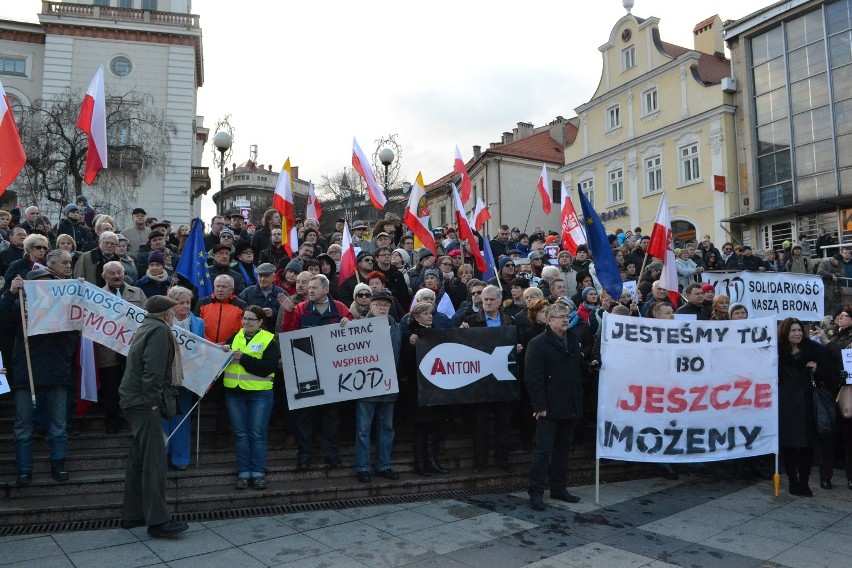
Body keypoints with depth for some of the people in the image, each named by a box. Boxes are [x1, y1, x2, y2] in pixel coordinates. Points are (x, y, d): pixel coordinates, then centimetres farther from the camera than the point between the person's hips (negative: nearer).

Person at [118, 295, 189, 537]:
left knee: (138, 459, 15)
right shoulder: (160, 330, -11)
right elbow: (153, 369, -21)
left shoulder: (147, 327, 20)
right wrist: (152, 400, -19)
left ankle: (132, 515, 23)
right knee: (154, 461, -11)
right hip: (144, 402, -10)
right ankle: (158, 521, -10)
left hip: (135, 400, 10)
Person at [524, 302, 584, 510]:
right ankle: (536, 493, 4)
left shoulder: (572, 343, 13)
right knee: (544, 451, -3)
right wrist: (540, 406, -19)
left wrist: (578, 403, 12)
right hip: (549, 408, -7)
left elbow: (578, 373, 18)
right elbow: (532, 378, -15)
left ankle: (559, 489, 26)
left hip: (570, 408, 7)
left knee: (563, 450, 15)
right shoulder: (538, 344, -10)